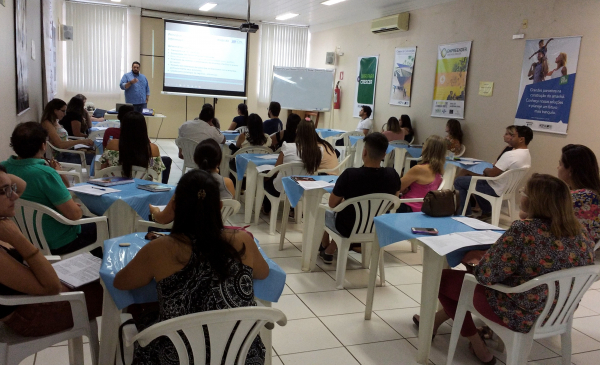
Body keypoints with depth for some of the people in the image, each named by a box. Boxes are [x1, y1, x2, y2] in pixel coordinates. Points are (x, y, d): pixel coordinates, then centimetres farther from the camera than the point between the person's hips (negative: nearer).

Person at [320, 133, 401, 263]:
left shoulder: (350, 174, -30)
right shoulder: (392, 175, -17)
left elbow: (332, 204, -16)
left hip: (348, 229, -4)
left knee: (323, 212, 28)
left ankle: (324, 248, 53)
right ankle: (329, 252, 39)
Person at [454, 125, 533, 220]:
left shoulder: (510, 155, -29)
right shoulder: (527, 155, 2)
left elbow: (492, 174, -25)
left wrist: (486, 170, -3)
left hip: (496, 190, -10)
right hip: (508, 188, 10)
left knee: (458, 181, -2)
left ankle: (465, 214, 7)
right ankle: (486, 212, 32)